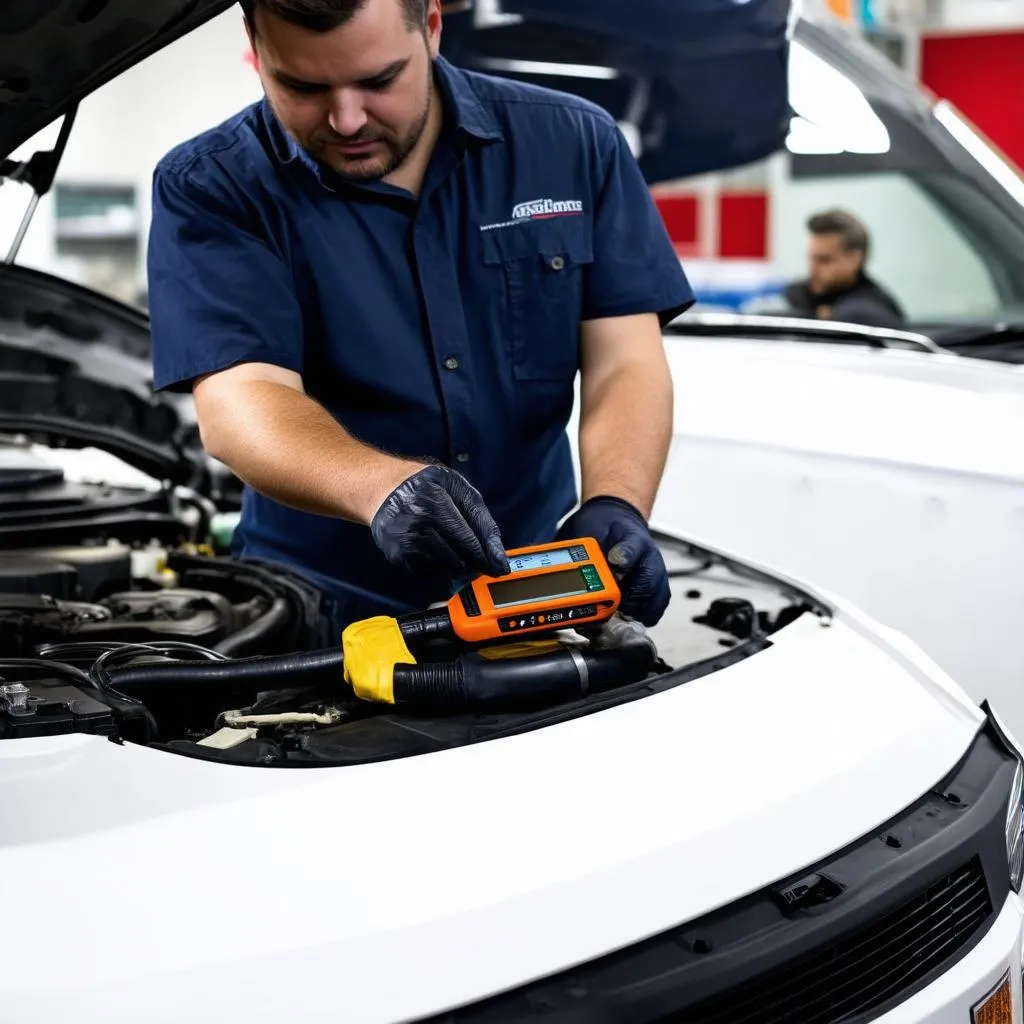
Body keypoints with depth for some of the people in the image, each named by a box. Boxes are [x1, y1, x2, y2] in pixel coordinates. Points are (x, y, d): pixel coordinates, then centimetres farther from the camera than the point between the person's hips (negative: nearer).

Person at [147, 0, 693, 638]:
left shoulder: (573, 144, 2)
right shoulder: (209, 190, -6)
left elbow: (627, 364, -3)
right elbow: (238, 408, -18)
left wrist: (614, 508, -23)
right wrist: (383, 486, -38)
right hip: (319, 621, -2)